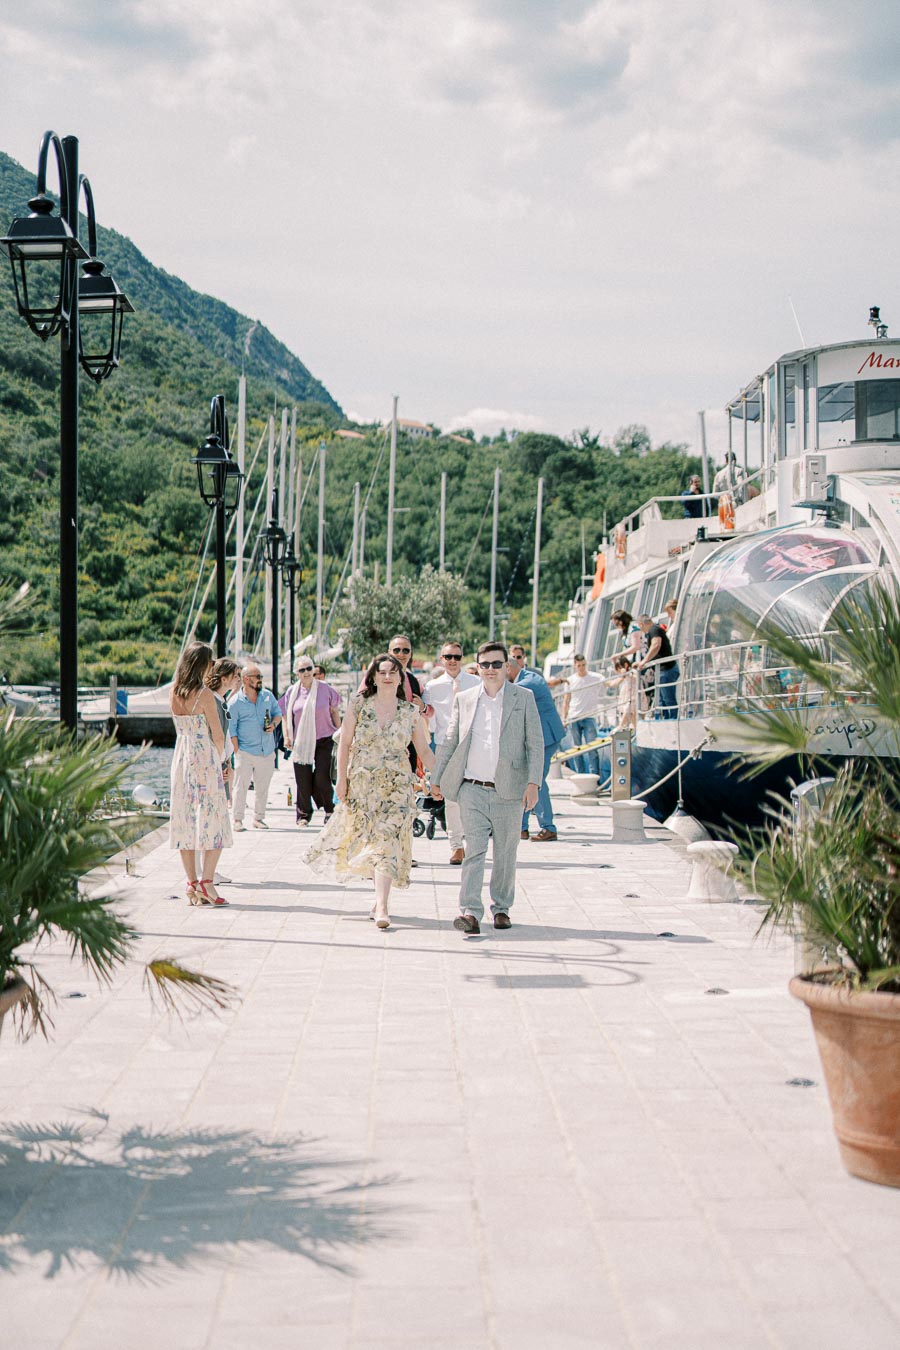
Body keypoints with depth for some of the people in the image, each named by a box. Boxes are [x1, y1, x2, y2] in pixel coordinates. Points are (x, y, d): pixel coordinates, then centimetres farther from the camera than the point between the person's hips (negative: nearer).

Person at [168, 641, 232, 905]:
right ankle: (206, 881, -7)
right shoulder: (205, 695, -13)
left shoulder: (173, 693, 5)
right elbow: (218, 736, -9)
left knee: (184, 821, 8)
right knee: (213, 820, 0)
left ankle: (192, 883, 9)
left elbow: (181, 728, 12)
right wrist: (222, 762, 5)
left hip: (181, 758, 6)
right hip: (206, 759, -6)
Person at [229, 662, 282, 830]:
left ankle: (258, 818, 19)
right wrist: (237, 751, -8)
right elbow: (232, 730, -2)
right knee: (241, 786, -4)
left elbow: (277, 713, 20)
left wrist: (274, 724, -3)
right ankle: (238, 819, 3)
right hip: (246, 752, -4)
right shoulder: (235, 702, -4)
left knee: (262, 787, 9)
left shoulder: (268, 696, 8)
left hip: (267, 752, 4)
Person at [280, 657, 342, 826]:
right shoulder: (292, 692, 3)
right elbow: (285, 716, 12)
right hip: (301, 741, 2)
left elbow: (334, 711, 8)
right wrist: (286, 736, 3)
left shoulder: (324, 689, -1)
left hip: (324, 740, -2)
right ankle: (304, 813, 20)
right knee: (303, 780, 2)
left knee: (321, 778, -9)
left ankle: (329, 809, 13)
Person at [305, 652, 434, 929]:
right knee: (366, 839, 5)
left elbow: (424, 751, 6)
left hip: (396, 786, -1)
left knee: (387, 843, -10)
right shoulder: (359, 705, 0)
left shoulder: (411, 712, 2)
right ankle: (381, 896, 25)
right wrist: (342, 779, -2)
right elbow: (345, 744, 3)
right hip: (361, 784, 1)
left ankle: (381, 906, -12)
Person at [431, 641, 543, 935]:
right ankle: (470, 911, -15)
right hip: (472, 789, 1)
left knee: (505, 853, 8)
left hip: (509, 790, 0)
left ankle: (501, 908, 22)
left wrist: (533, 782, -8)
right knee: (474, 850, -9)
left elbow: (535, 743, 1)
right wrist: (436, 778, 16)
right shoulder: (464, 699, 10)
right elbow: (450, 742, 17)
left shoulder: (524, 698, 4)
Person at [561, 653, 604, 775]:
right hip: (573, 718, 3)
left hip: (589, 718, -3)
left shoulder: (595, 677, 1)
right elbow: (566, 701, 13)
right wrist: (564, 718, 7)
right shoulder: (570, 680, 8)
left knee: (592, 748, -8)